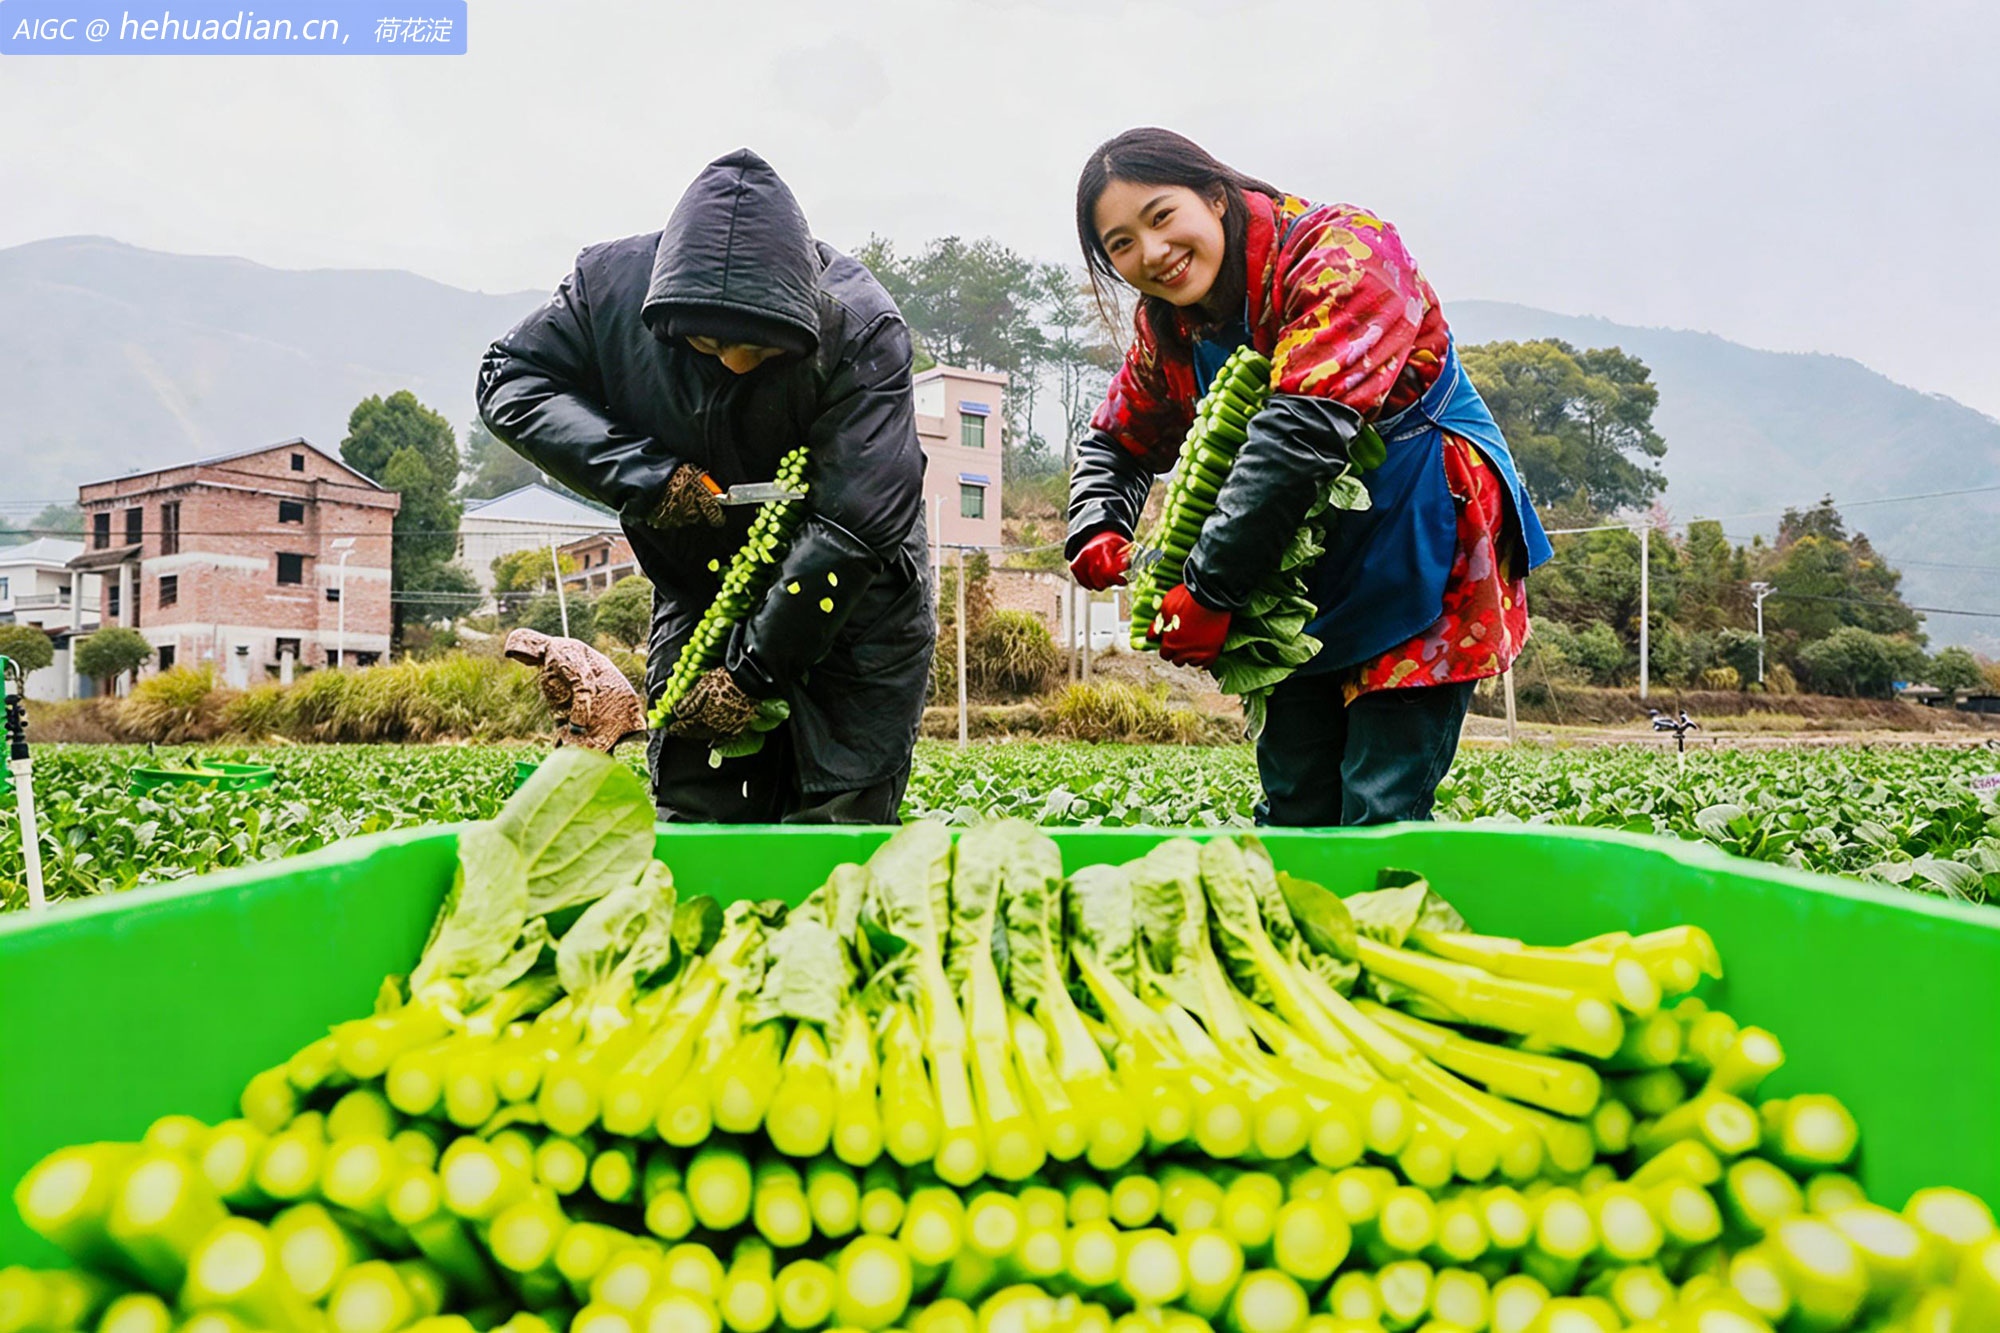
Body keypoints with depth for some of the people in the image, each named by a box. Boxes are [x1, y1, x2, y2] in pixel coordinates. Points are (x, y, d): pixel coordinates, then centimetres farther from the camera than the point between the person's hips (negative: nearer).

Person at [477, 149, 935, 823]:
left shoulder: (862, 328, -25)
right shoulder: (614, 282, -15)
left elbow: (855, 528, -27)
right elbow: (508, 377, -4)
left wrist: (752, 674, -24)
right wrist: (642, 475, -21)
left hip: (852, 610, -3)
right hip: (697, 596, 3)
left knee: (833, 829, -4)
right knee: (689, 816, 3)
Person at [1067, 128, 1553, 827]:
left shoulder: (1342, 255, -20)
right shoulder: (1167, 328, 3)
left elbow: (1303, 430, -32)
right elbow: (1117, 443, 17)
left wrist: (1208, 588, -32)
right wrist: (1095, 532, -5)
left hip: (1424, 548, -6)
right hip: (1307, 575, 7)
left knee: (1380, 811, -10)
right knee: (1292, 808, 6)